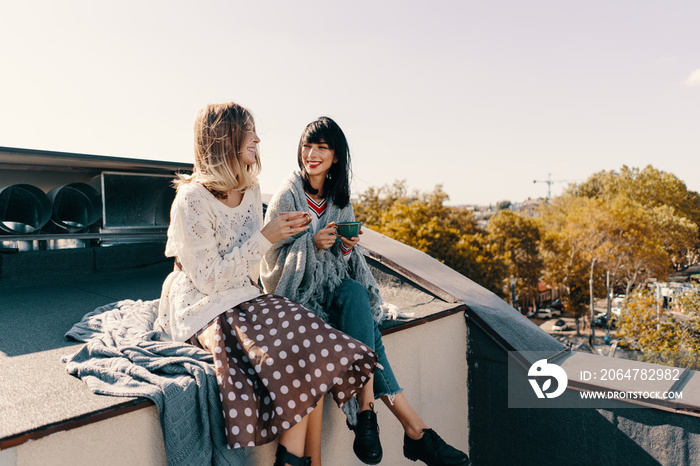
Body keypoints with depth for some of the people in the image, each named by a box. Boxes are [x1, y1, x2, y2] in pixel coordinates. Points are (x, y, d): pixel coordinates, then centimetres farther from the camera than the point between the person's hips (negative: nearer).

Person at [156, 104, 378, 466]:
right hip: (202, 306, -6)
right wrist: (265, 238, -18)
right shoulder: (192, 200, -15)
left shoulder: (251, 191, 9)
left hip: (242, 296, 7)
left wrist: (281, 232, 3)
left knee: (307, 335, -21)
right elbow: (209, 279, -17)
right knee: (283, 355, -30)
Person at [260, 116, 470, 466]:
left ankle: (366, 411, -27)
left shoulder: (340, 200, 12)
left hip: (335, 286, 5)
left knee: (356, 295, -31)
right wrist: (312, 244, -22)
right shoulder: (287, 196, -4)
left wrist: (347, 247, -10)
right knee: (357, 305, -30)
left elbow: (346, 262, 14)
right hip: (296, 290, -4)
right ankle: (413, 428, -28)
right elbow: (272, 256, -7)